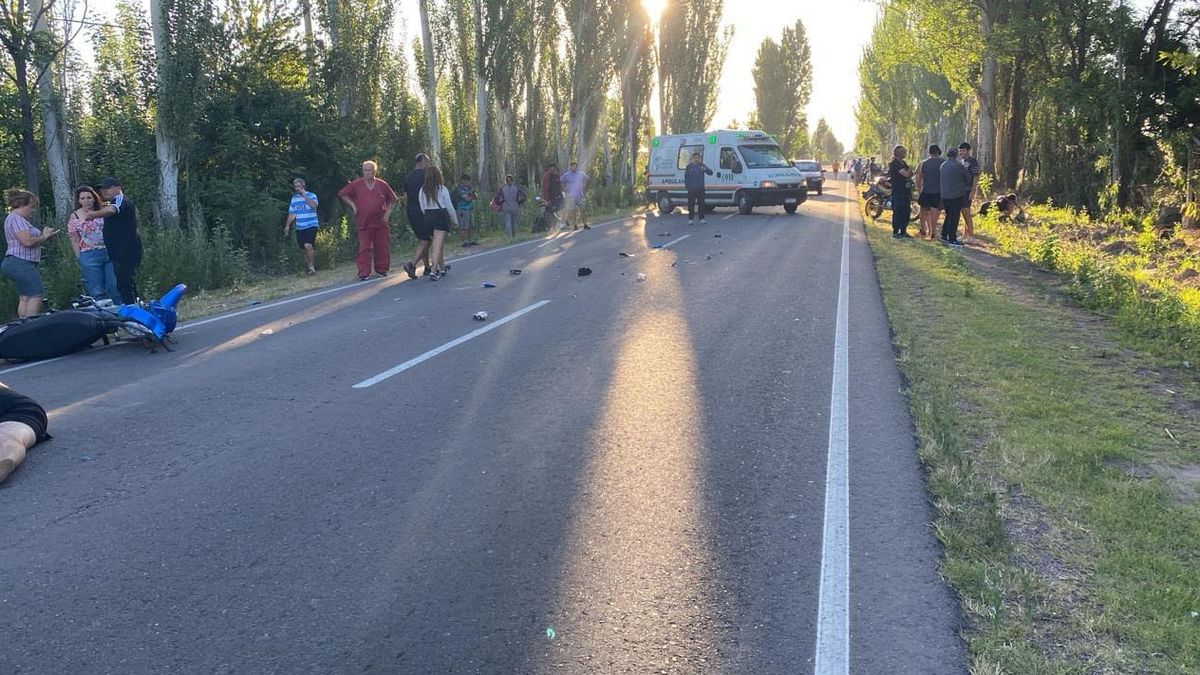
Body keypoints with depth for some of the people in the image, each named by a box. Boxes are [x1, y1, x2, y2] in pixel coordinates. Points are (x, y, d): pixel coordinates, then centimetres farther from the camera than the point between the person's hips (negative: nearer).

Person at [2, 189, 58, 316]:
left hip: (21, 264, 11)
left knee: (24, 298, 8)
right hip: (20, 263, -11)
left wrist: (43, 235, 7)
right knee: (37, 295, -13)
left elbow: (29, 240, 20)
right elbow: (27, 241, -23)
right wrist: (44, 237, -8)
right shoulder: (16, 218, -12)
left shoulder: (19, 219, 21)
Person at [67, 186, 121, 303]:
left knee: (114, 286, -3)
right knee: (97, 291, -1)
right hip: (89, 256, -1)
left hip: (109, 253, 2)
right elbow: (74, 240, 4)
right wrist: (80, 258, -2)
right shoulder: (75, 216, 4)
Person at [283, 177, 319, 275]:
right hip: (299, 227, 5)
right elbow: (292, 213, 17)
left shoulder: (311, 195, 1)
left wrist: (304, 195, -16)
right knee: (304, 249, 6)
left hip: (311, 226, -5)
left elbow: (314, 205, -20)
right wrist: (287, 226, 11)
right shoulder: (294, 198, 14)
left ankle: (312, 267, -14)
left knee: (308, 246, -22)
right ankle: (308, 269, 15)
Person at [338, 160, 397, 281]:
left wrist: (388, 212, 5)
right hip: (363, 222, -2)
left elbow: (392, 199, 15)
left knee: (382, 247, 7)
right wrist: (352, 205, 1)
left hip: (380, 222, 2)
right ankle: (363, 273, -5)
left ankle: (381, 269, 21)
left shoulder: (382, 184, 4)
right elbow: (342, 194, 10)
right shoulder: (356, 184, 1)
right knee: (364, 248, -5)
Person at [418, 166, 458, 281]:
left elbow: (422, 208, 5)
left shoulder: (423, 190, 3)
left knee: (436, 244, 19)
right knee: (438, 245, -7)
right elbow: (450, 207, -4)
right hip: (441, 217, -5)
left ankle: (442, 268, 30)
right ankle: (434, 271, -17)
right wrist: (455, 221, 7)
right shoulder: (442, 189, -8)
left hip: (428, 217, 5)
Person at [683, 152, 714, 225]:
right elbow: (686, 177, 9)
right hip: (691, 189, -1)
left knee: (701, 204, 1)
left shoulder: (702, 166, 8)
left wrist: (705, 169, -20)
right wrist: (686, 185, -3)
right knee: (691, 204, -2)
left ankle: (702, 218, 9)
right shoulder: (689, 166, 7)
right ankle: (691, 219, 3)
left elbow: (710, 173, 0)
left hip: (700, 188, 1)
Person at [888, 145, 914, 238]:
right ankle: (895, 232, -1)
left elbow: (909, 175, 24)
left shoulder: (903, 163, 17)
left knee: (906, 211, 11)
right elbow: (906, 174, -21)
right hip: (898, 193, -9)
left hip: (905, 192, 9)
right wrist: (910, 170, -2)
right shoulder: (894, 163, -13)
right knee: (898, 212, -6)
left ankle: (903, 231, 20)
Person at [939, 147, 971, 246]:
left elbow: (939, 179, 16)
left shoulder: (942, 166, 7)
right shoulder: (958, 165, -11)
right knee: (954, 217, -2)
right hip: (956, 195, -6)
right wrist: (966, 186, 18)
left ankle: (944, 236, 19)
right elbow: (968, 178, -1)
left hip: (944, 195, 6)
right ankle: (952, 239, -1)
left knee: (949, 215, 18)